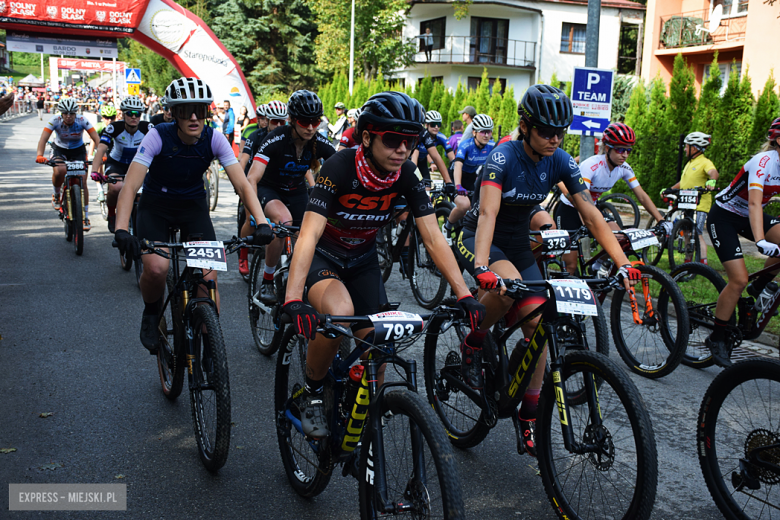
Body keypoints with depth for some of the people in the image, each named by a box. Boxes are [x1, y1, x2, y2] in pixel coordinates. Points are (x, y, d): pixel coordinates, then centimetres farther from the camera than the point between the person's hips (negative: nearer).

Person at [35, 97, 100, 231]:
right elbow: (43, 138, -30)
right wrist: (39, 155, -47)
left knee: (82, 182, -12)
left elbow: (96, 139, -29)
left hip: (78, 150, 0)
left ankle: (85, 216, 0)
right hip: (60, 149, 0)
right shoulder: (55, 121, -23)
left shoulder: (82, 121, -23)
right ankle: (56, 195, 1)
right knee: (59, 171, -31)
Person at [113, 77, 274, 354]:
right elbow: (130, 185, -32)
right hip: (156, 205, -2)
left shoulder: (214, 139, -18)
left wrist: (261, 222, -37)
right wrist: (121, 230, -46)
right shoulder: (158, 137, -24)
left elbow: (242, 185, -21)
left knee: (208, 277, -14)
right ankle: (151, 315, 8)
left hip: (194, 205, 2)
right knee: (156, 268, -26)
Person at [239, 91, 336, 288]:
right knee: (283, 219, -34)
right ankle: (267, 281, -18)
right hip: (269, 188, -4)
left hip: (297, 191, 4)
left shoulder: (320, 143, -17)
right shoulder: (275, 140, -29)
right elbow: (252, 179, -37)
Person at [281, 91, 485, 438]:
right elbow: (309, 233, -38)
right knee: (339, 312, -34)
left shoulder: (406, 176, -17)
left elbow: (433, 238, -18)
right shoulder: (340, 168, -29)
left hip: (362, 259, 4)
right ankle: (310, 392, -8)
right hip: (323, 254, -4)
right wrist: (293, 299, -52)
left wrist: (464, 294, -29)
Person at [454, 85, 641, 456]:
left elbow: (592, 216, -13)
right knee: (507, 282, -38)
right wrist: (483, 268, -53)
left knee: (538, 323, -8)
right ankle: (473, 343, -9)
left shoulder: (560, 162, -10)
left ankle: (529, 415, 5)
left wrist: (623, 263, -23)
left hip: (517, 242, 5)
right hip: (479, 238, -5)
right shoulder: (503, 156, -25)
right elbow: (488, 213, -38)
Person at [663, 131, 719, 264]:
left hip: (699, 205, -9)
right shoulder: (690, 163, 20)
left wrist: (712, 180, -50)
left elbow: (713, 172, -29)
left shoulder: (705, 162, -8)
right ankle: (688, 260, 22)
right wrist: (669, 190, 19)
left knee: (697, 234, -13)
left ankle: (703, 262, -10)